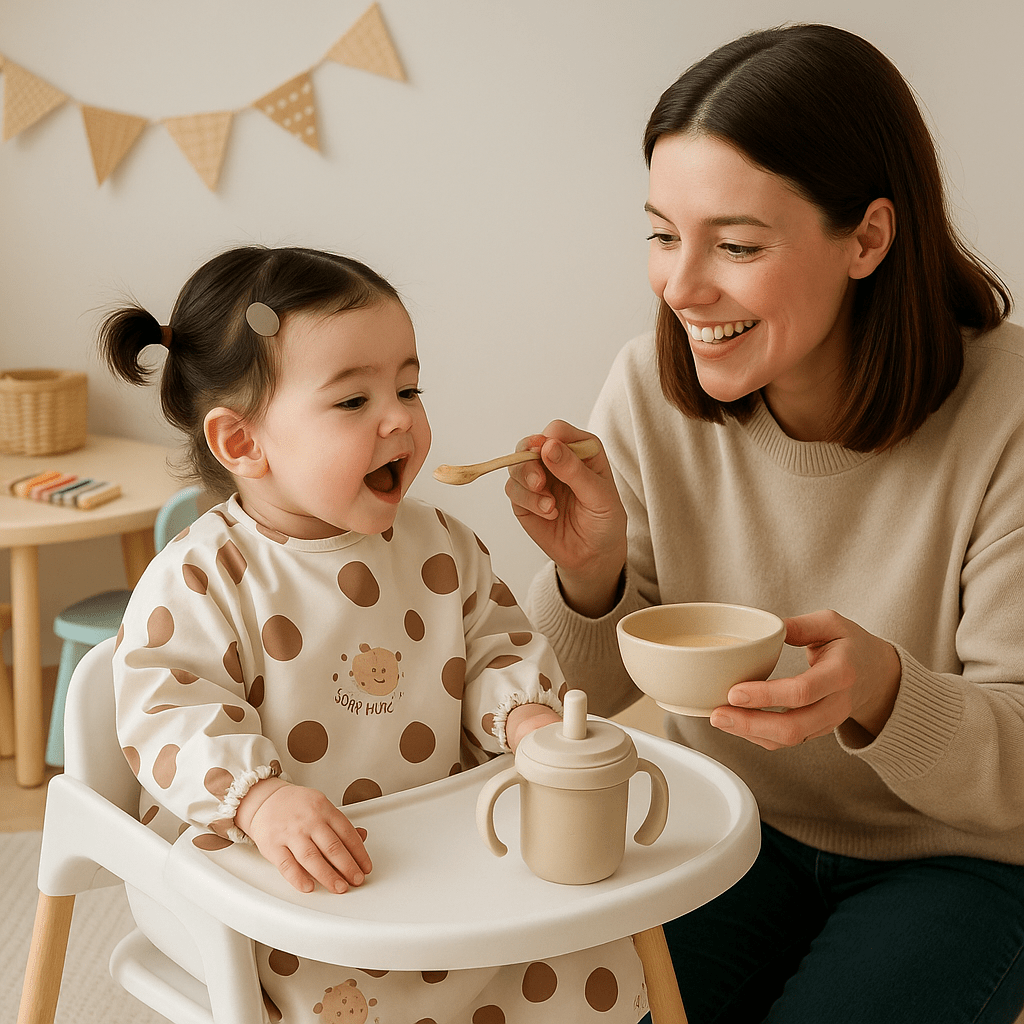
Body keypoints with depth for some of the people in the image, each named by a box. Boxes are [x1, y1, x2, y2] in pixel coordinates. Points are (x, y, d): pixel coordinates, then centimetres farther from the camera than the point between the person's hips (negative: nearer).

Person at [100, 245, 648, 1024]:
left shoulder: (441, 547, 5)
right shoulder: (197, 581, -11)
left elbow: (496, 645, 12)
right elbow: (169, 717, -18)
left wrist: (526, 716, -11)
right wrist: (264, 800, -35)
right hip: (260, 869, -4)